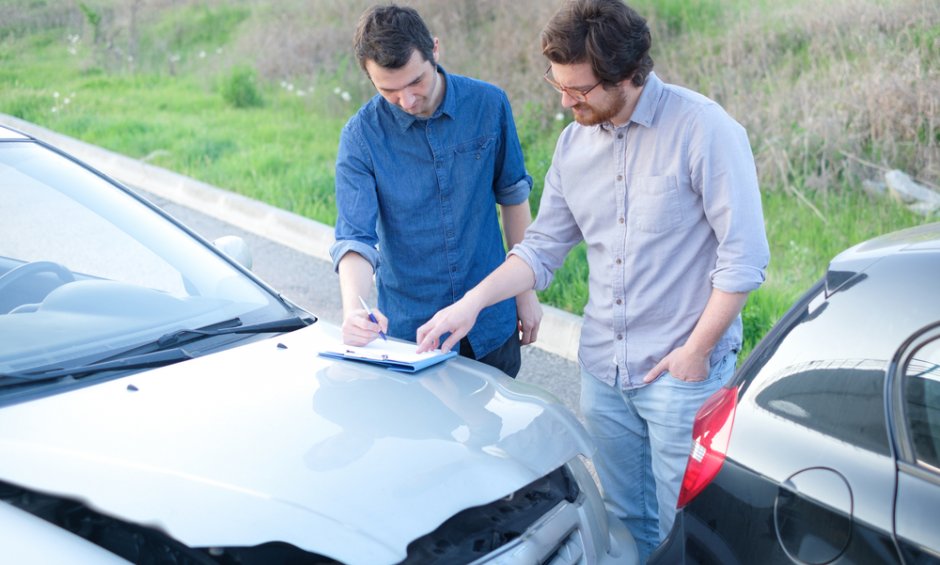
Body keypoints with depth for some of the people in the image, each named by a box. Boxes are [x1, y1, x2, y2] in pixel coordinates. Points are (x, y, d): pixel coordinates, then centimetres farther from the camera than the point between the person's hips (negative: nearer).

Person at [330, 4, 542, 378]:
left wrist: (526, 290, 6)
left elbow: (512, 196, 3)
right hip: (408, 329, -1)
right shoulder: (360, 136, -13)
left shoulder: (489, 104, -8)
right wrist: (352, 310, -36)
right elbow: (355, 238, -17)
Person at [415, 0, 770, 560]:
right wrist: (472, 302, -3)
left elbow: (744, 257, -15)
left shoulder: (703, 129, -15)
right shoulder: (574, 142, 4)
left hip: (682, 370, -5)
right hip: (603, 368, 6)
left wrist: (696, 351, -14)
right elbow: (542, 247, 10)